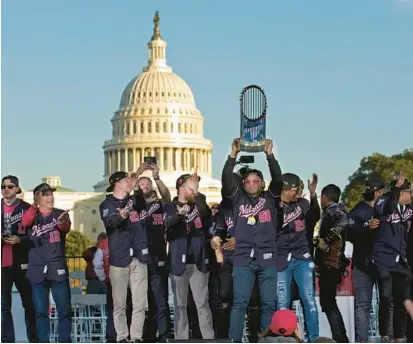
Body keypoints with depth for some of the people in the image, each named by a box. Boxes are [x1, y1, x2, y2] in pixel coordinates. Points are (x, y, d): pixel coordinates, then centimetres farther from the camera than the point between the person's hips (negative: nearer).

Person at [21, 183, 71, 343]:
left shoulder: (61, 214, 9)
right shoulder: (32, 215, 10)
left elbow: (66, 227, -13)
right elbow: (24, 223, -13)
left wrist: (61, 222, -37)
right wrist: (34, 205, -28)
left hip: (58, 268, 0)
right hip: (38, 269, 1)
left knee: (64, 309, -2)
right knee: (41, 310, 3)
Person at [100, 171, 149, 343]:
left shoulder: (135, 201, 16)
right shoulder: (107, 204, 1)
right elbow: (110, 222, -22)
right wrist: (121, 216, -42)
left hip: (138, 257, 4)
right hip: (119, 258, -4)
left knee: (139, 303, -1)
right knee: (119, 303, -2)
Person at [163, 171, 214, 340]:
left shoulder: (197, 206, 10)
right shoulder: (170, 207, 3)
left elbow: (205, 213, -14)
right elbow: (167, 223, -19)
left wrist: (197, 192, -29)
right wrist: (179, 213, -40)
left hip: (198, 262, 2)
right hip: (179, 262, -2)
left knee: (202, 303, 1)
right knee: (180, 304, 4)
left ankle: (209, 338, 0)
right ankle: (181, 339, 7)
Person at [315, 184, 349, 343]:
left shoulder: (333, 211, -11)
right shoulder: (330, 212, 17)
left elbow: (343, 221, -29)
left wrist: (326, 240, -22)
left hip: (330, 264, -10)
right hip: (328, 264, 10)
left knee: (328, 303, -9)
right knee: (327, 302, 14)